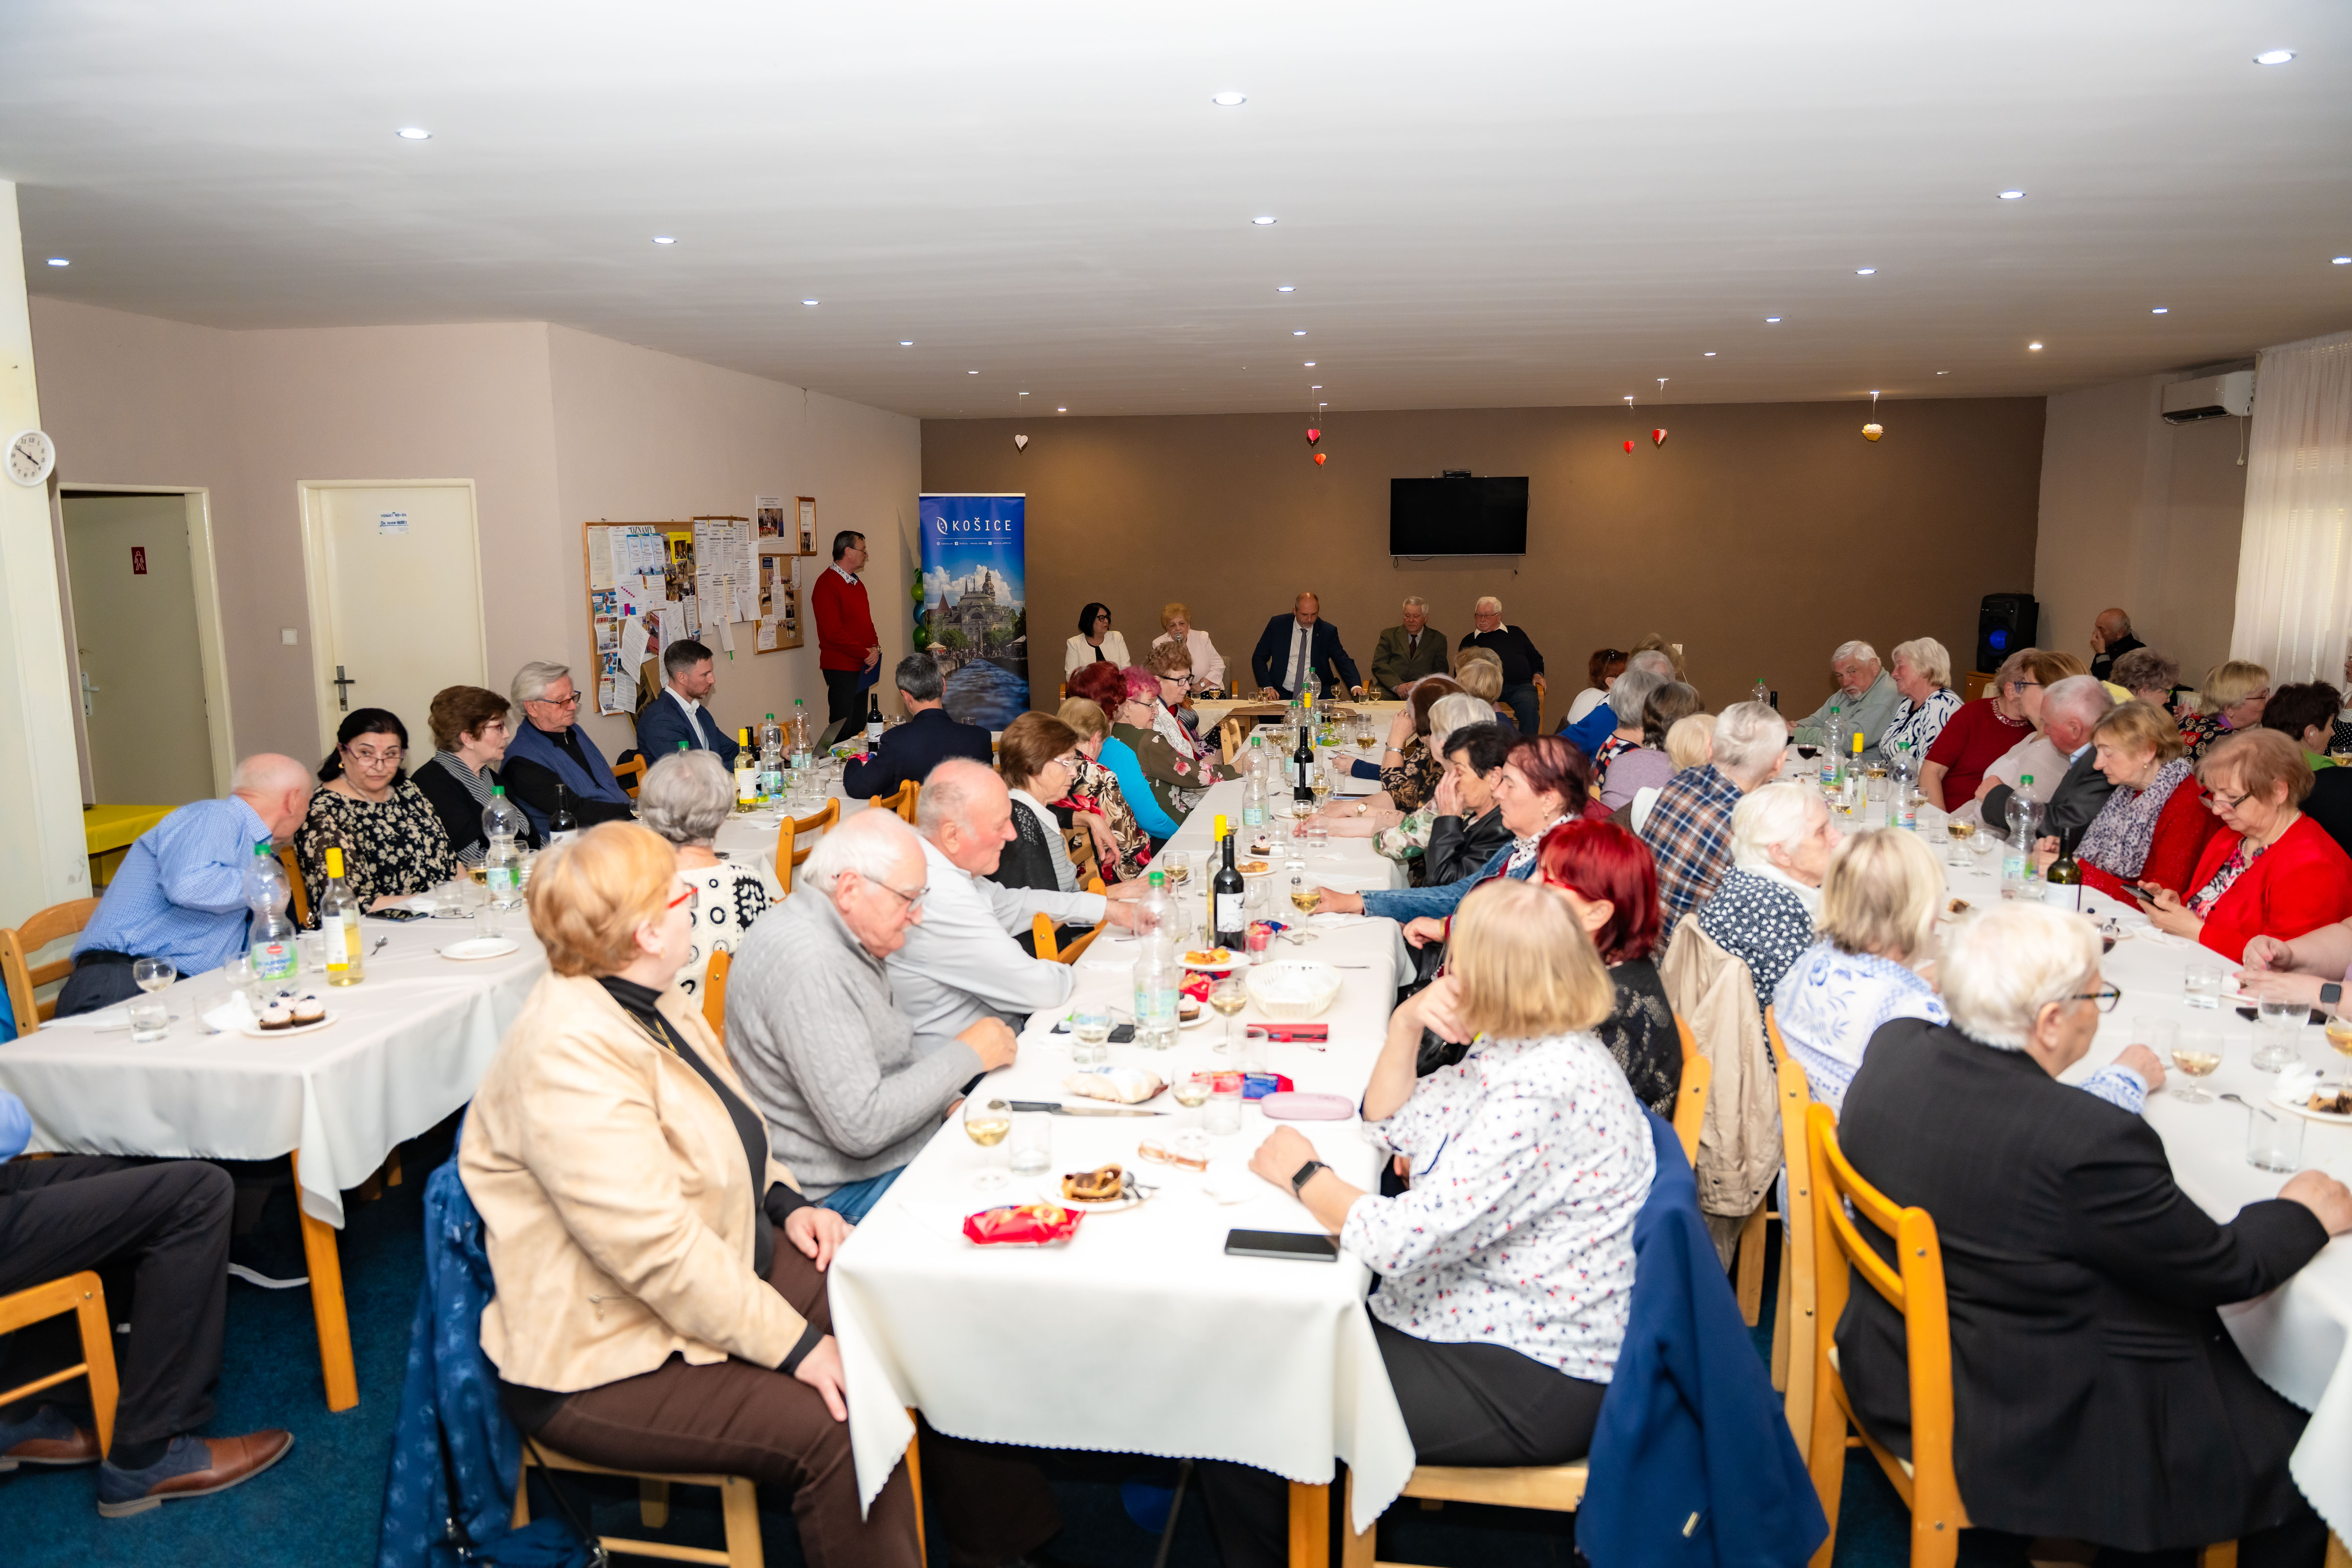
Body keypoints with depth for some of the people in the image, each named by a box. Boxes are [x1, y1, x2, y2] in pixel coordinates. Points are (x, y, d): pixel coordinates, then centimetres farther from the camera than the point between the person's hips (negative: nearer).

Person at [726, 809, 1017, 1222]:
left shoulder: (850, 937, 6)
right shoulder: (809, 964, -26)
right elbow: (860, 1126, -28)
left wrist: (954, 1102, 1)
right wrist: (966, 1056, -18)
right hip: (843, 1189, -10)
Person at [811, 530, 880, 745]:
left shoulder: (856, 583, 17)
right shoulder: (827, 584, -13)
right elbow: (834, 632, -20)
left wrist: (875, 647, 3)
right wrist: (866, 654, -15)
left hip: (862, 666, 9)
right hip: (841, 668, -9)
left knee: (859, 726, 11)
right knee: (843, 730, -6)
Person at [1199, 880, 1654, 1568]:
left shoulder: (1541, 1090, -28)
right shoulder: (1516, 1048, 5)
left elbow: (1403, 1241, -29)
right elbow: (1392, 1124, 14)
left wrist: (1304, 1175, -11)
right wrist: (1406, 1023, -3)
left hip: (1526, 1381, -10)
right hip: (1495, 1327, 10)